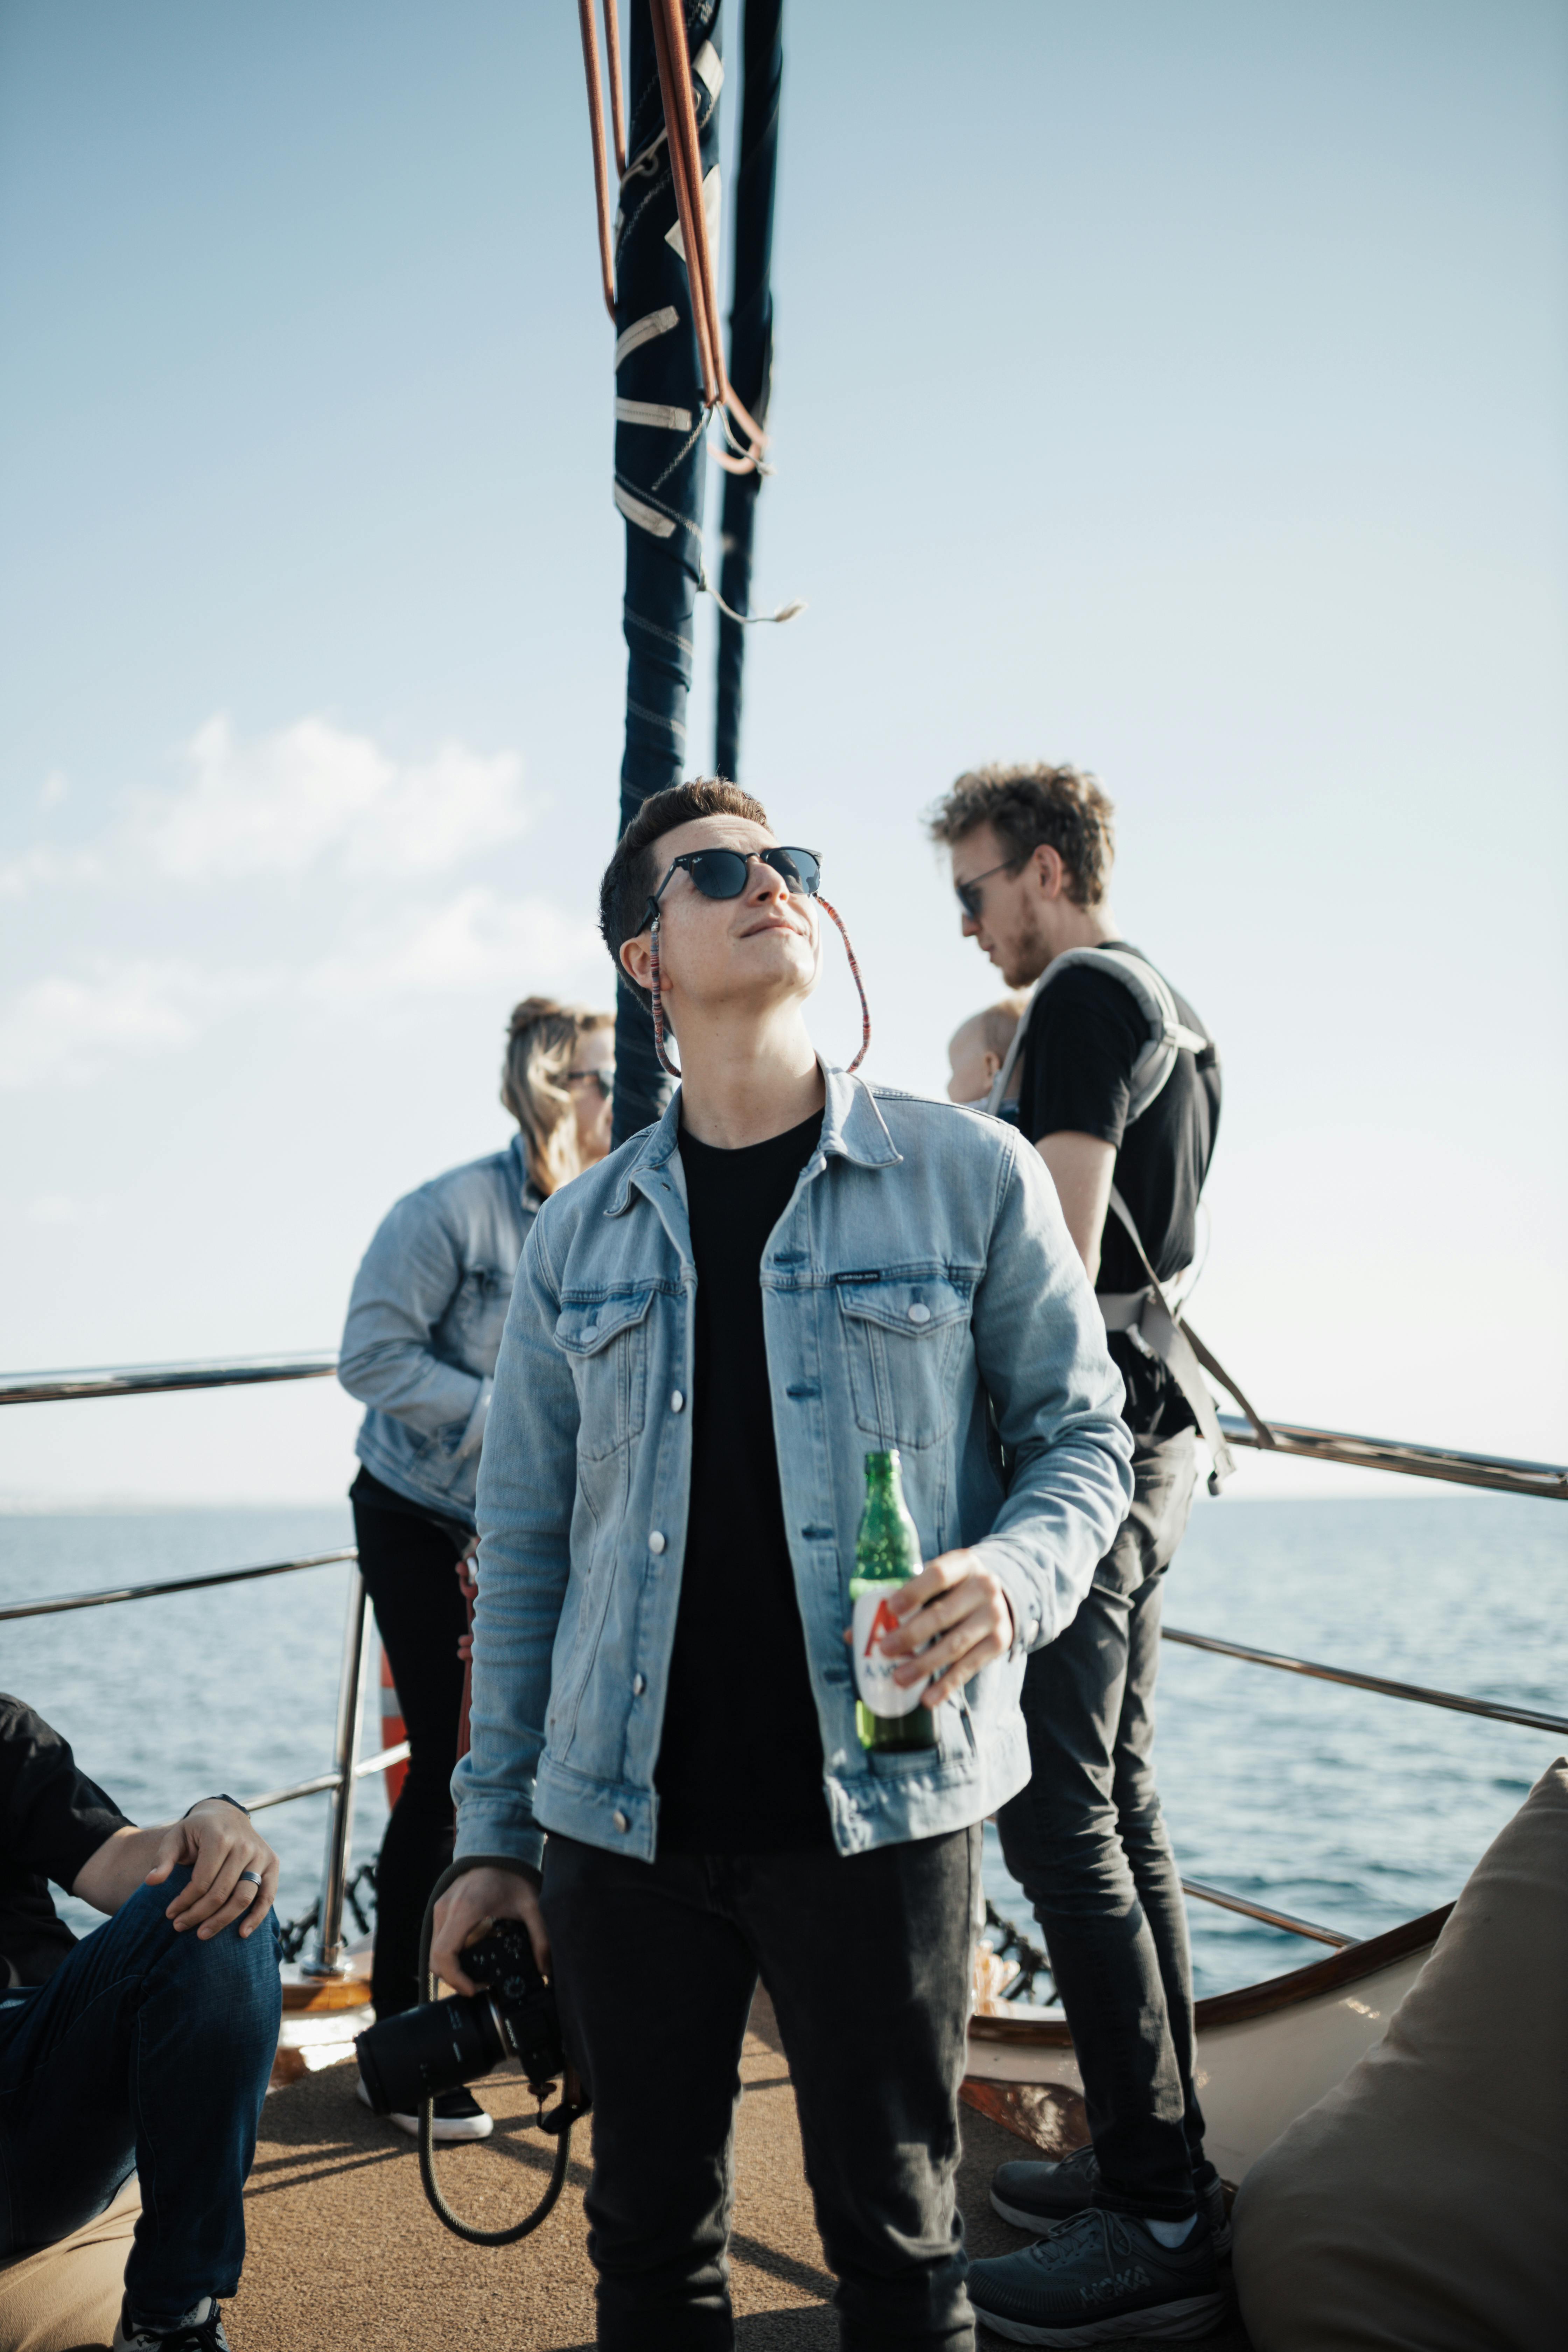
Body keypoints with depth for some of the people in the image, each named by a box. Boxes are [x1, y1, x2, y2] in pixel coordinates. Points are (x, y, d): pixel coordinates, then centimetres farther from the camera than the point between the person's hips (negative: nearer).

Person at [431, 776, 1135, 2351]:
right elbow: (525, 1545, 11)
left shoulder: (969, 1176, 1)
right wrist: (492, 1831, 10)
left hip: (882, 1802, -2)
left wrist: (1014, 1575, -18)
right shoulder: (578, 1237, 9)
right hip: (621, 1820, 3)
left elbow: (1084, 1434, 4)